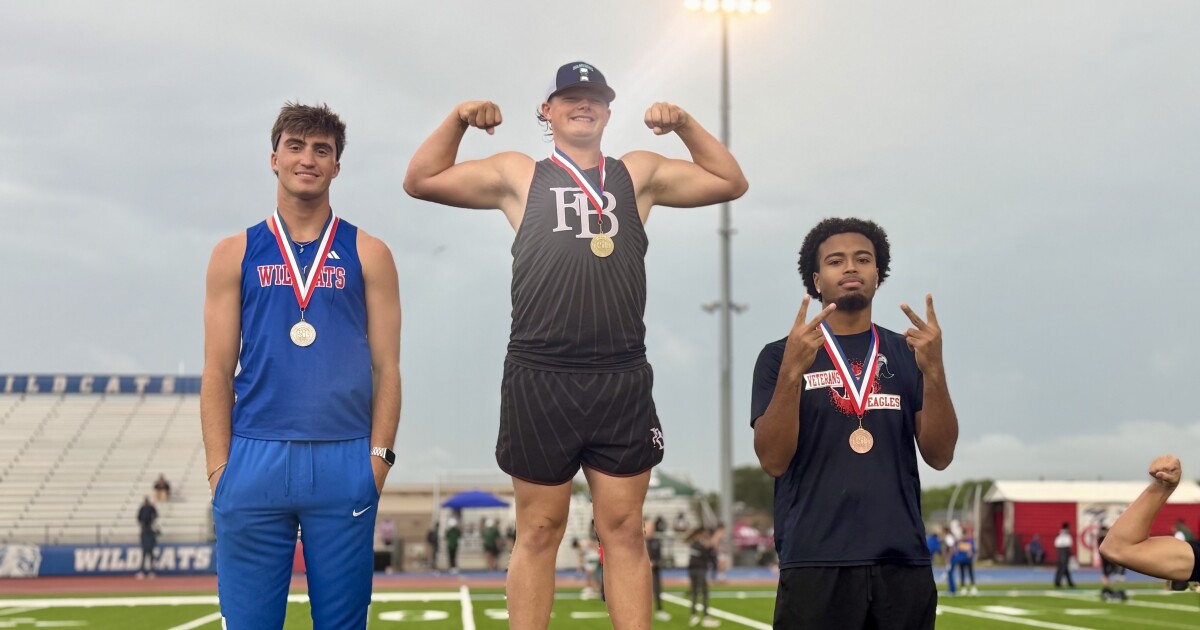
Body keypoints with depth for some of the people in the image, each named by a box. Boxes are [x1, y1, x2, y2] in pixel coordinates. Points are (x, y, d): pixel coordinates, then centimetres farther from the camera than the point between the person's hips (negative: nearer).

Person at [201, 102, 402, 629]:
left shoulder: (368, 255, 9)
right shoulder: (235, 254, 10)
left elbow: (386, 368, 7)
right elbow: (218, 372, 7)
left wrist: (378, 456, -3)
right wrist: (219, 467, -1)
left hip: (344, 461, 0)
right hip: (254, 460, 0)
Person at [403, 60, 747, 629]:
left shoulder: (638, 173, 16)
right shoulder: (518, 175, 12)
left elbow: (730, 183, 16)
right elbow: (421, 181, 11)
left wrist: (685, 125, 5)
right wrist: (457, 120, -1)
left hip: (622, 383, 1)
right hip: (538, 381, -1)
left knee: (624, 530, 3)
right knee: (539, 531, 3)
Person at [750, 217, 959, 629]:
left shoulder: (907, 354, 11)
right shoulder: (781, 355, 3)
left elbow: (939, 456, 3)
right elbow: (773, 460, -6)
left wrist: (934, 370, -10)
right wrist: (793, 371, -17)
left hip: (903, 561, 3)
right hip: (815, 563, -2)